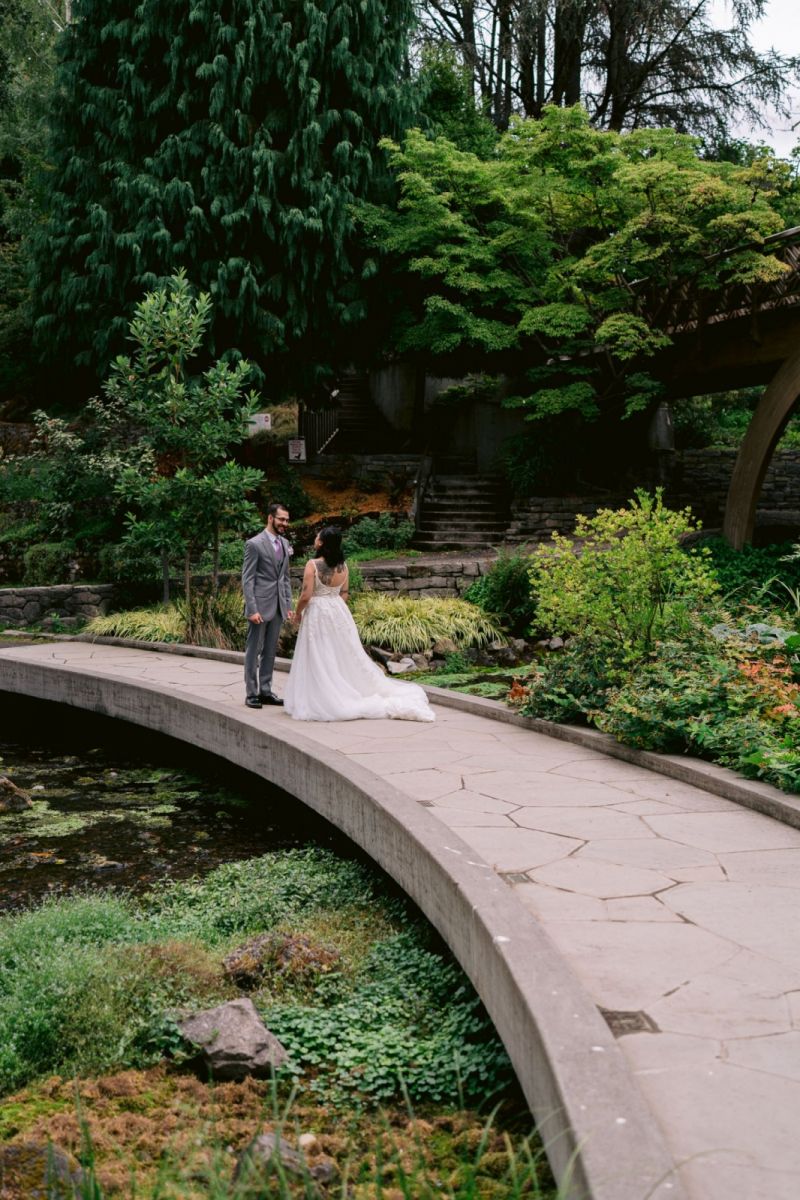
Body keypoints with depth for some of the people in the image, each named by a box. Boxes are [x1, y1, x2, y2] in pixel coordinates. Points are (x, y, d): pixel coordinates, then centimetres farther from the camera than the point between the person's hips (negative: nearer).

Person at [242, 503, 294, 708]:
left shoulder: (284, 543, 11)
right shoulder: (254, 544, -10)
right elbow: (247, 579, -12)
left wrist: (288, 605, 11)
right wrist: (252, 610, -17)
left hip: (277, 607, 7)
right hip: (260, 606, -7)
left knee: (270, 651, 11)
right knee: (253, 651, 2)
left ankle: (265, 691, 19)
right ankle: (251, 693, 8)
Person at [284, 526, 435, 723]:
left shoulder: (313, 564, -17)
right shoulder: (342, 565, 1)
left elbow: (306, 596, -17)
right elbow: (344, 594, 9)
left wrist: (298, 614, -1)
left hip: (317, 613, -6)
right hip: (339, 611, 6)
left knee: (320, 662, 3)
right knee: (345, 657, 15)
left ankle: (325, 702, 8)